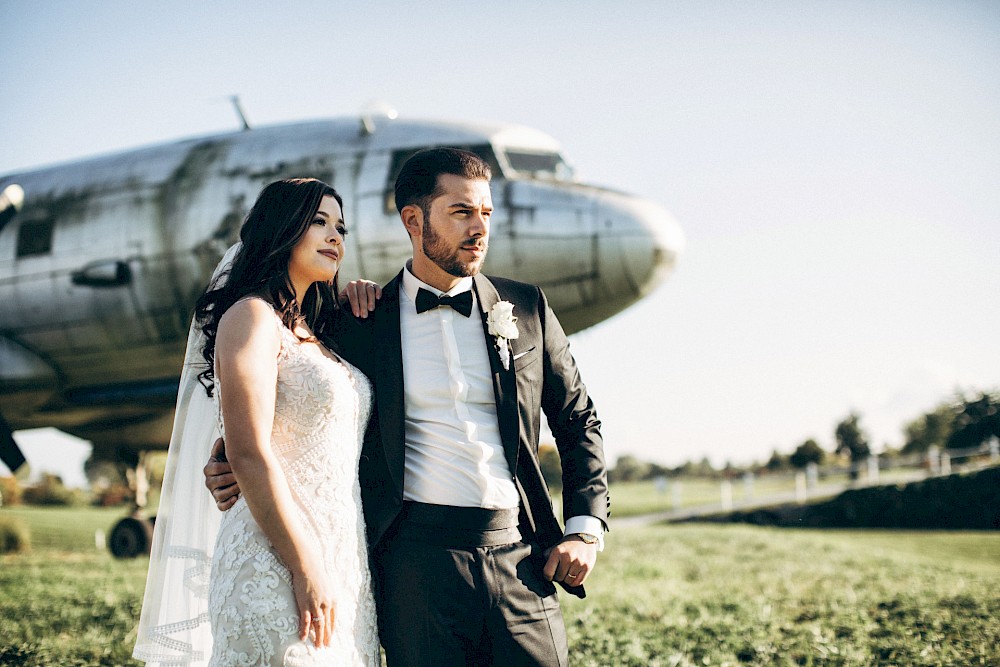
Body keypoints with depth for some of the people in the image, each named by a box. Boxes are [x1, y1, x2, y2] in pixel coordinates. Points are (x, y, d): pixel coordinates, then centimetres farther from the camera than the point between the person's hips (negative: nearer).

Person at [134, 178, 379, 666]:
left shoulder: (316, 333, 17)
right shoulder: (252, 316, -7)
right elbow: (248, 455, -16)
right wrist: (307, 570, -20)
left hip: (343, 563, 8)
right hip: (278, 567, -8)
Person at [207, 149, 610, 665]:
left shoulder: (526, 308, 9)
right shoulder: (366, 320, 4)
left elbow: (579, 422, 15)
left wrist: (586, 528, 6)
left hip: (517, 555, 2)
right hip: (416, 559, -2)